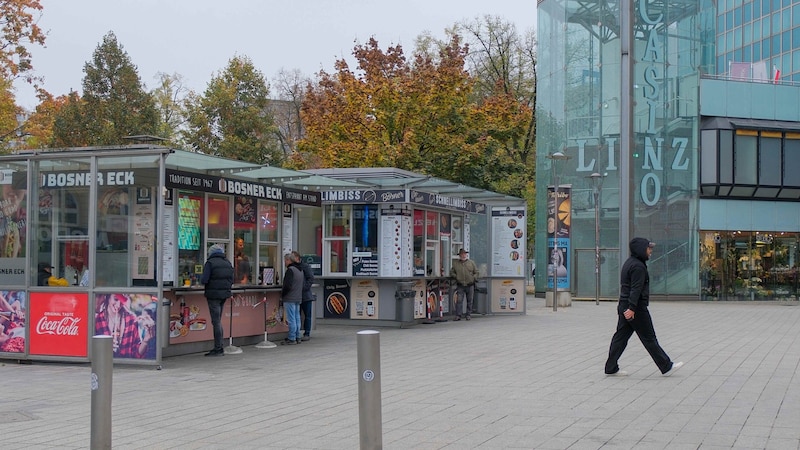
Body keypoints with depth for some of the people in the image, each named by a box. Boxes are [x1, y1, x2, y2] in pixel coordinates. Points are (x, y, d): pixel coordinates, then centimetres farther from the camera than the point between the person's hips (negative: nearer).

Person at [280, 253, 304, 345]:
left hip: (290, 299, -9)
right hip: (298, 298, 9)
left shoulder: (290, 270, -15)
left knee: (291, 319, -6)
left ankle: (292, 338, -5)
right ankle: (297, 337, 16)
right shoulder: (300, 270, 15)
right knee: (297, 318, 13)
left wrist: (282, 295, -7)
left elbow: (287, 286, -21)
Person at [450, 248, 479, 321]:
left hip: (470, 285, 1)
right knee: (459, 301, -8)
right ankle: (458, 315, -7)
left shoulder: (471, 263, 8)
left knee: (469, 301, 4)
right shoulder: (455, 264, 8)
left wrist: (474, 278, -4)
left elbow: (476, 272, 11)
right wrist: (456, 277, -3)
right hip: (460, 286, -1)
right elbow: (452, 272, 14)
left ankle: (468, 315, 12)